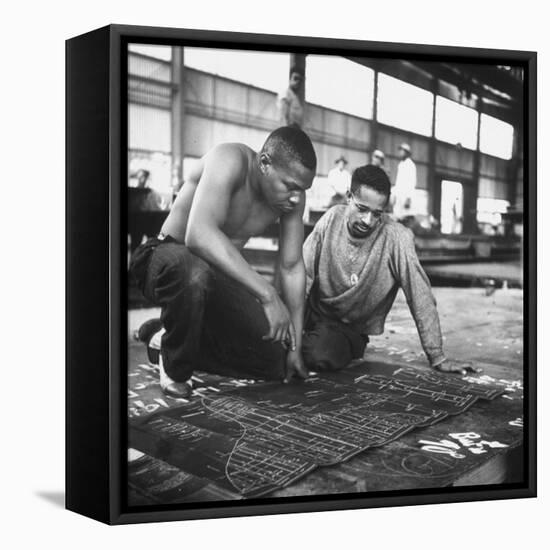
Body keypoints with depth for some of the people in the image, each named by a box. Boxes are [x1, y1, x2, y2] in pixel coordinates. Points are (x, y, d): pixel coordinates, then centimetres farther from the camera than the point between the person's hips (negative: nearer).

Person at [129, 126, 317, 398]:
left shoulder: (293, 195, -9)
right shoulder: (229, 161, -29)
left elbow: (292, 267, -1)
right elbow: (199, 235, -45)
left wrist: (295, 345, -2)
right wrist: (267, 294, -47)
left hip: (219, 274, 7)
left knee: (276, 360, -4)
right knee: (194, 273, -44)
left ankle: (171, 337, 16)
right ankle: (173, 367, -14)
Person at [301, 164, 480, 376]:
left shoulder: (396, 237, -21)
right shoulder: (332, 218, -11)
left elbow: (420, 298, -20)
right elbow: (303, 274, -8)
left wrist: (437, 358, -19)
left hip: (351, 327, -2)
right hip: (314, 309, 2)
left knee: (321, 357, -33)